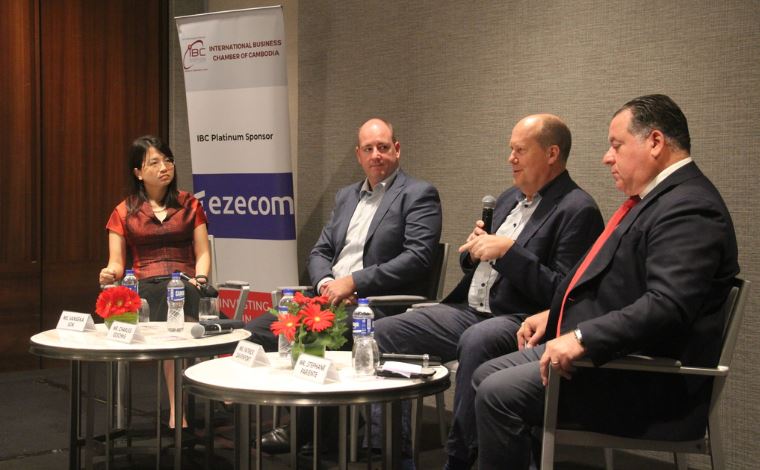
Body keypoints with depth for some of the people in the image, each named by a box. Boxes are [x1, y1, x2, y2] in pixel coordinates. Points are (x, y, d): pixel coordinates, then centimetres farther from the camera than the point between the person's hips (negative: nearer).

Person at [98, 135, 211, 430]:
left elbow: (202, 253, 13)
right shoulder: (124, 213, 16)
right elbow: (117, 263, 9)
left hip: (185, 287, 1)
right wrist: (111, 274, -15)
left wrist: (200, 277, -9)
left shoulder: (189, 205, 20)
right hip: (144, 288, 0)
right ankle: (178, 410, -33)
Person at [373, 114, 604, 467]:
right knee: (385, 332, -4)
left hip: (518, 321, -9)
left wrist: (509, 252, -19)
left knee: (476, 341, -39)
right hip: (471, 310, 9)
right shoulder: (510, 198, 18)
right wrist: (474, 251, 2)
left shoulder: (577, 210, -10)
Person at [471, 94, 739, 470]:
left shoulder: (689, 208, -19)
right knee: (485, 376, 9)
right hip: (603, 351, 11)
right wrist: (554, 315, 15)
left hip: (647, 381, -11)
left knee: (498, 394, -20)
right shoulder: (655, 197, 14)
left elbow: (667, 307, -30)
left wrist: (582, 338, -30)